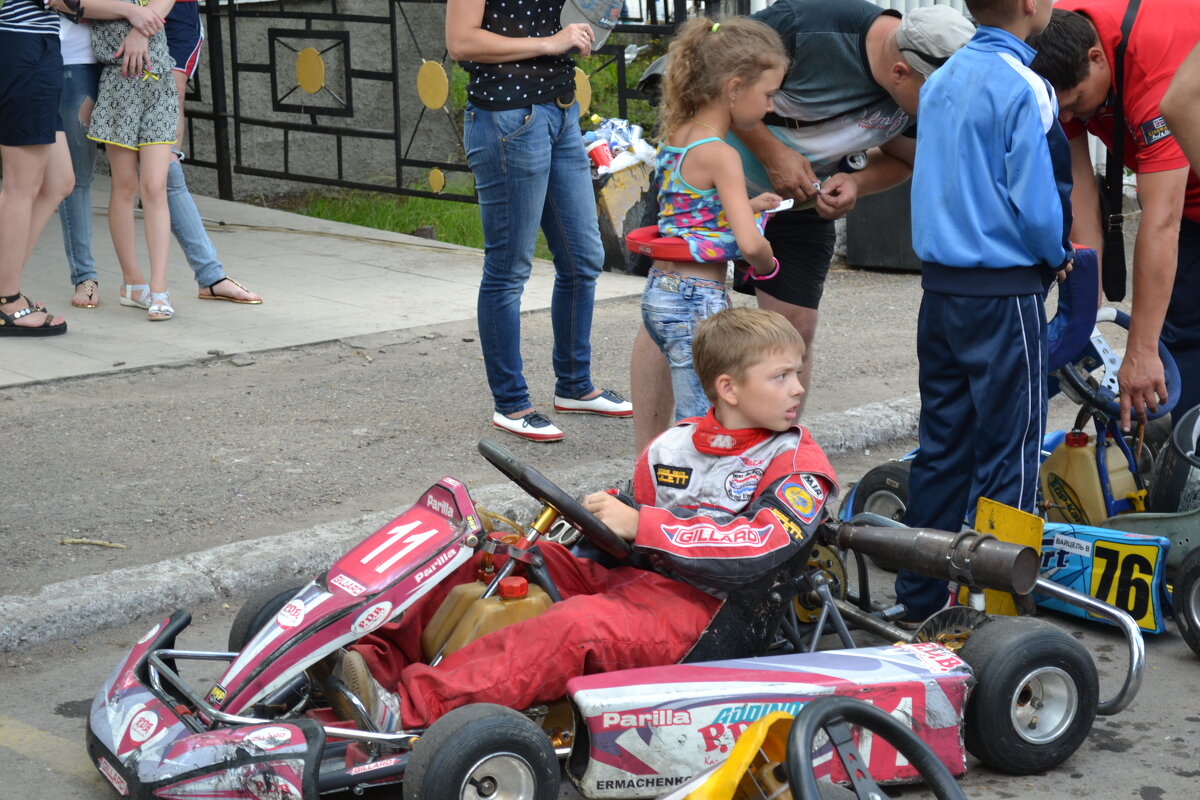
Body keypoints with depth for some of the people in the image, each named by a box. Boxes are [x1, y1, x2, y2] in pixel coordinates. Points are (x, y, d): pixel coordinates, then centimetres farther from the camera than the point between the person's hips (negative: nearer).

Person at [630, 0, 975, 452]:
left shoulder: (926, 96, -15)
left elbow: (902, 160, 5)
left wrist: (856, 184, -17)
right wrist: (772, 154, -25)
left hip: (804, 203, 5)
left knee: (795, 329, 0)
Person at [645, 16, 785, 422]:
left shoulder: (675, 137, 8)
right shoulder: (720, 156, -17)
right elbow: (750, 244, -25)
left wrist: (747, 206, 15)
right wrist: (766, 264, -4)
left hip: (659, 293, 9)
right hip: (697, 303, -9)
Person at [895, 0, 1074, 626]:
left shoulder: (941, 81, 10)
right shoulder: (1022, 89, -15)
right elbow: (1036, 200, -18)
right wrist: (1057, 257, 1)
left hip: (940, 288, 7)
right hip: (1004, 292, -7)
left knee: (942, 444, 13)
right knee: (1009, 455, 0)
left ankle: (919, 596, 19)